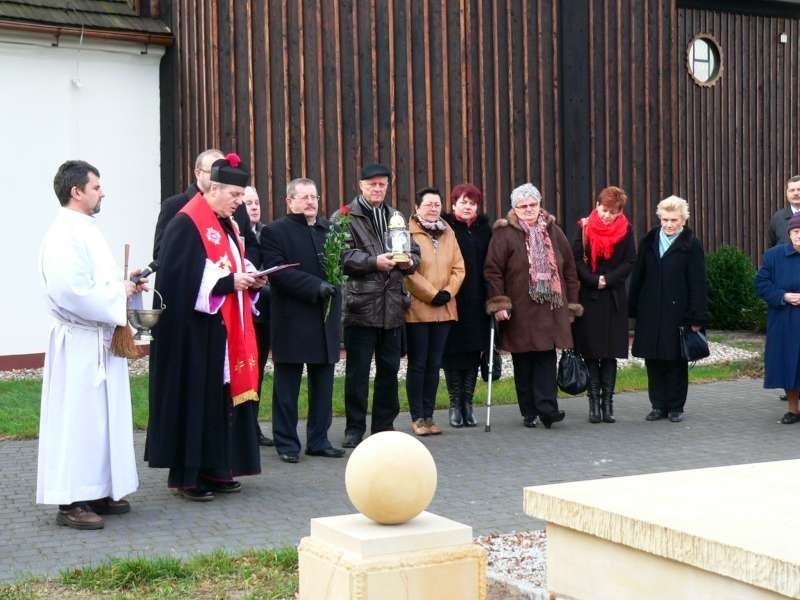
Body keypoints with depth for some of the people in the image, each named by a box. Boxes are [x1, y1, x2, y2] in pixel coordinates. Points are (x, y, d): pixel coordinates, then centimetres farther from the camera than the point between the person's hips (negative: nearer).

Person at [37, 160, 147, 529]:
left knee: (101, 417, 13)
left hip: (100, 341, 10)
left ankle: (97, 493, 21)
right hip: (79, 343, -10)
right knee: (77, 419, -5)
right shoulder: (63, 235, -16)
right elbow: (72, 291, -25)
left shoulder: (86, 231, 14)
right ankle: (70, 502, 1)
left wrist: (124, 283, 6)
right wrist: (120, 293, -15)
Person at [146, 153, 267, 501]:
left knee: (222, 396, 9)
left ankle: (215, 469, 16)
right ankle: (187, 474, 0)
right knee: (195, 397, -6)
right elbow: (181, 276, -21)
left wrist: (250, 280, 1)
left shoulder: (227, 225, 16)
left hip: (225, 328, 9)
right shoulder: (186, 224, -13)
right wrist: (228, 281, -21)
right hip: (195, 328, -9)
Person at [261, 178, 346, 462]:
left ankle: (319, 440, 17)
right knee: (287, 386, 2)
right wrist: (315, 286, -20)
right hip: (291, 320, -5)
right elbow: (277, 270, -13)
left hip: (325, 319, 5)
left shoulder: (330, 230, 15)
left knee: (323, 385, 9)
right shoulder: (274, 232, -2)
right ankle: (286, 443, 9)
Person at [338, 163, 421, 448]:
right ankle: (354, 428, 9)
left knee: (389, 370, 11)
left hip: (393, 305, 5)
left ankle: (384, 425, 20)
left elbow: (414, 251, 17)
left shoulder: (396, 218, 17)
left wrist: (409, 262, -5)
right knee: (358, 371, 0)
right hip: (360, 305, -5)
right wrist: (373, 262, -21)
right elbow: (341, 255, -13)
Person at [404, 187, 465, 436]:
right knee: (418, 364, 0)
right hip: (417, 309, -6)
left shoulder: (448, 233, 12)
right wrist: (433, 295, -15)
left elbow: (458, 268, 9)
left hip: (444, 310, 6)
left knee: (434, 364, 9)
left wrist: (448, 293, -7)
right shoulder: (409, 234, -7)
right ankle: (417, 418, 5)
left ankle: (429, 415, 15)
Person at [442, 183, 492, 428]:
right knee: (453, 352, 0)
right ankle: (455, 403, 9)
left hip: (477, 303, 4)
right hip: (452, 301, -4)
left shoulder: (484, 229, 11)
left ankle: (467, 402, 14)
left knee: (473, 352, 6)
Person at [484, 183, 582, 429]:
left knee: (547, 357, -6)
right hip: (519, 311, -2)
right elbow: (493, 271, -6)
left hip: (551, 309, 2)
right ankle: (529, 412, 13)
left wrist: (572, 304, 12)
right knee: (523, 362, 4)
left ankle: (546, 408, -10)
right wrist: (498, 304, -13)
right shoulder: (504, 234, -2)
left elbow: (569, 268, 15)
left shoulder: (553, 231, 11)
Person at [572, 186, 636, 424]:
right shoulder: (585, 227, 1)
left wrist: (607, 279, -11)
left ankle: (607, 401, 7)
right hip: (588, 297, -1)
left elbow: (630, 262, 0)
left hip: (614, 298, 1)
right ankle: (594, 402, 3)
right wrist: (594, 280, -14)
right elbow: (577, 259, -3)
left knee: (611, 352, 2)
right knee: (591, 352, -1)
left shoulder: (625, 230, 3)